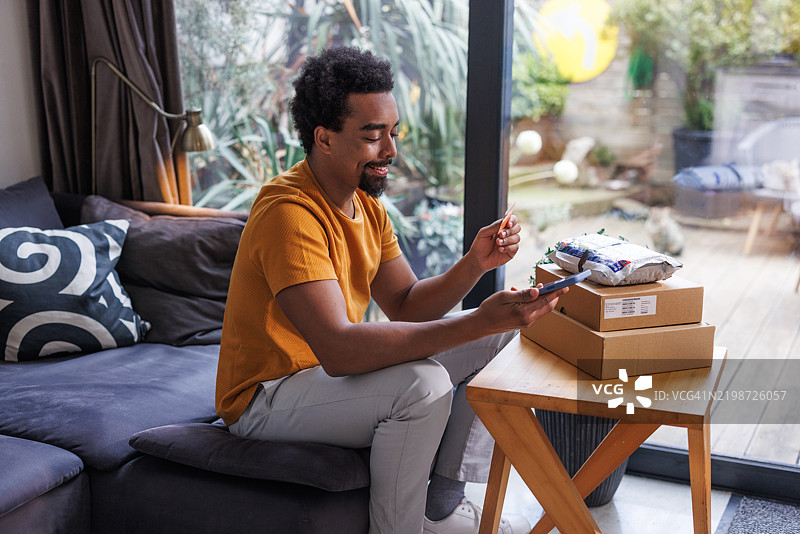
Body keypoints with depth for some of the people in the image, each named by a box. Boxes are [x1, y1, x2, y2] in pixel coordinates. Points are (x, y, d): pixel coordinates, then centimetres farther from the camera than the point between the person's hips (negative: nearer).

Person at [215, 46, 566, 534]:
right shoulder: (289, 214, -26)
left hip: (336, 366, 9)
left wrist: (474, 265, -17)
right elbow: (337, 350, -37)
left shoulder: (366, 205, 4)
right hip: (267, 398, -9)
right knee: (425, 384, -33)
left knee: (500, 337, 3)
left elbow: (407, 306, 2)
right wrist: (478, 323, -39)